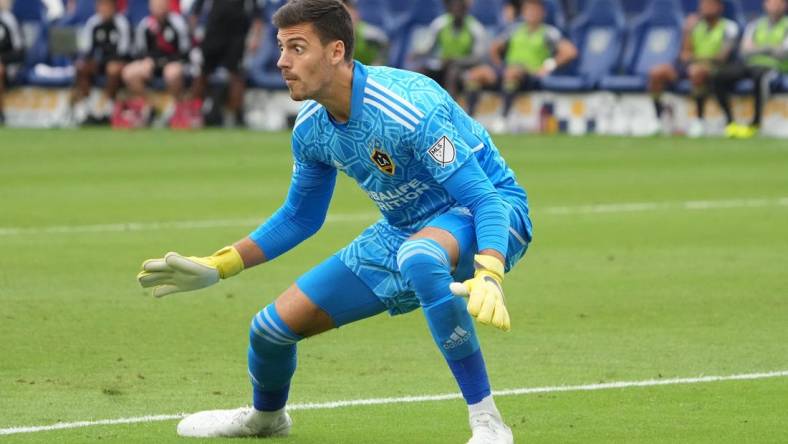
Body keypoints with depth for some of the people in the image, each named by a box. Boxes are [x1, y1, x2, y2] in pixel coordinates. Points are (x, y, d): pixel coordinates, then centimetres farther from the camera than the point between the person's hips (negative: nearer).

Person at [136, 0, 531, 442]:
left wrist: (489, 278, -50)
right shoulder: (311, 129, -5)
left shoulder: (409, 108, -31)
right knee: (273, 327, 4)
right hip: (403, 232, 8)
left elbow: (485, 199, -33)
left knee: (419, 257, -45)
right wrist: (216, 267, 9)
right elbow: (299, 217, 13)